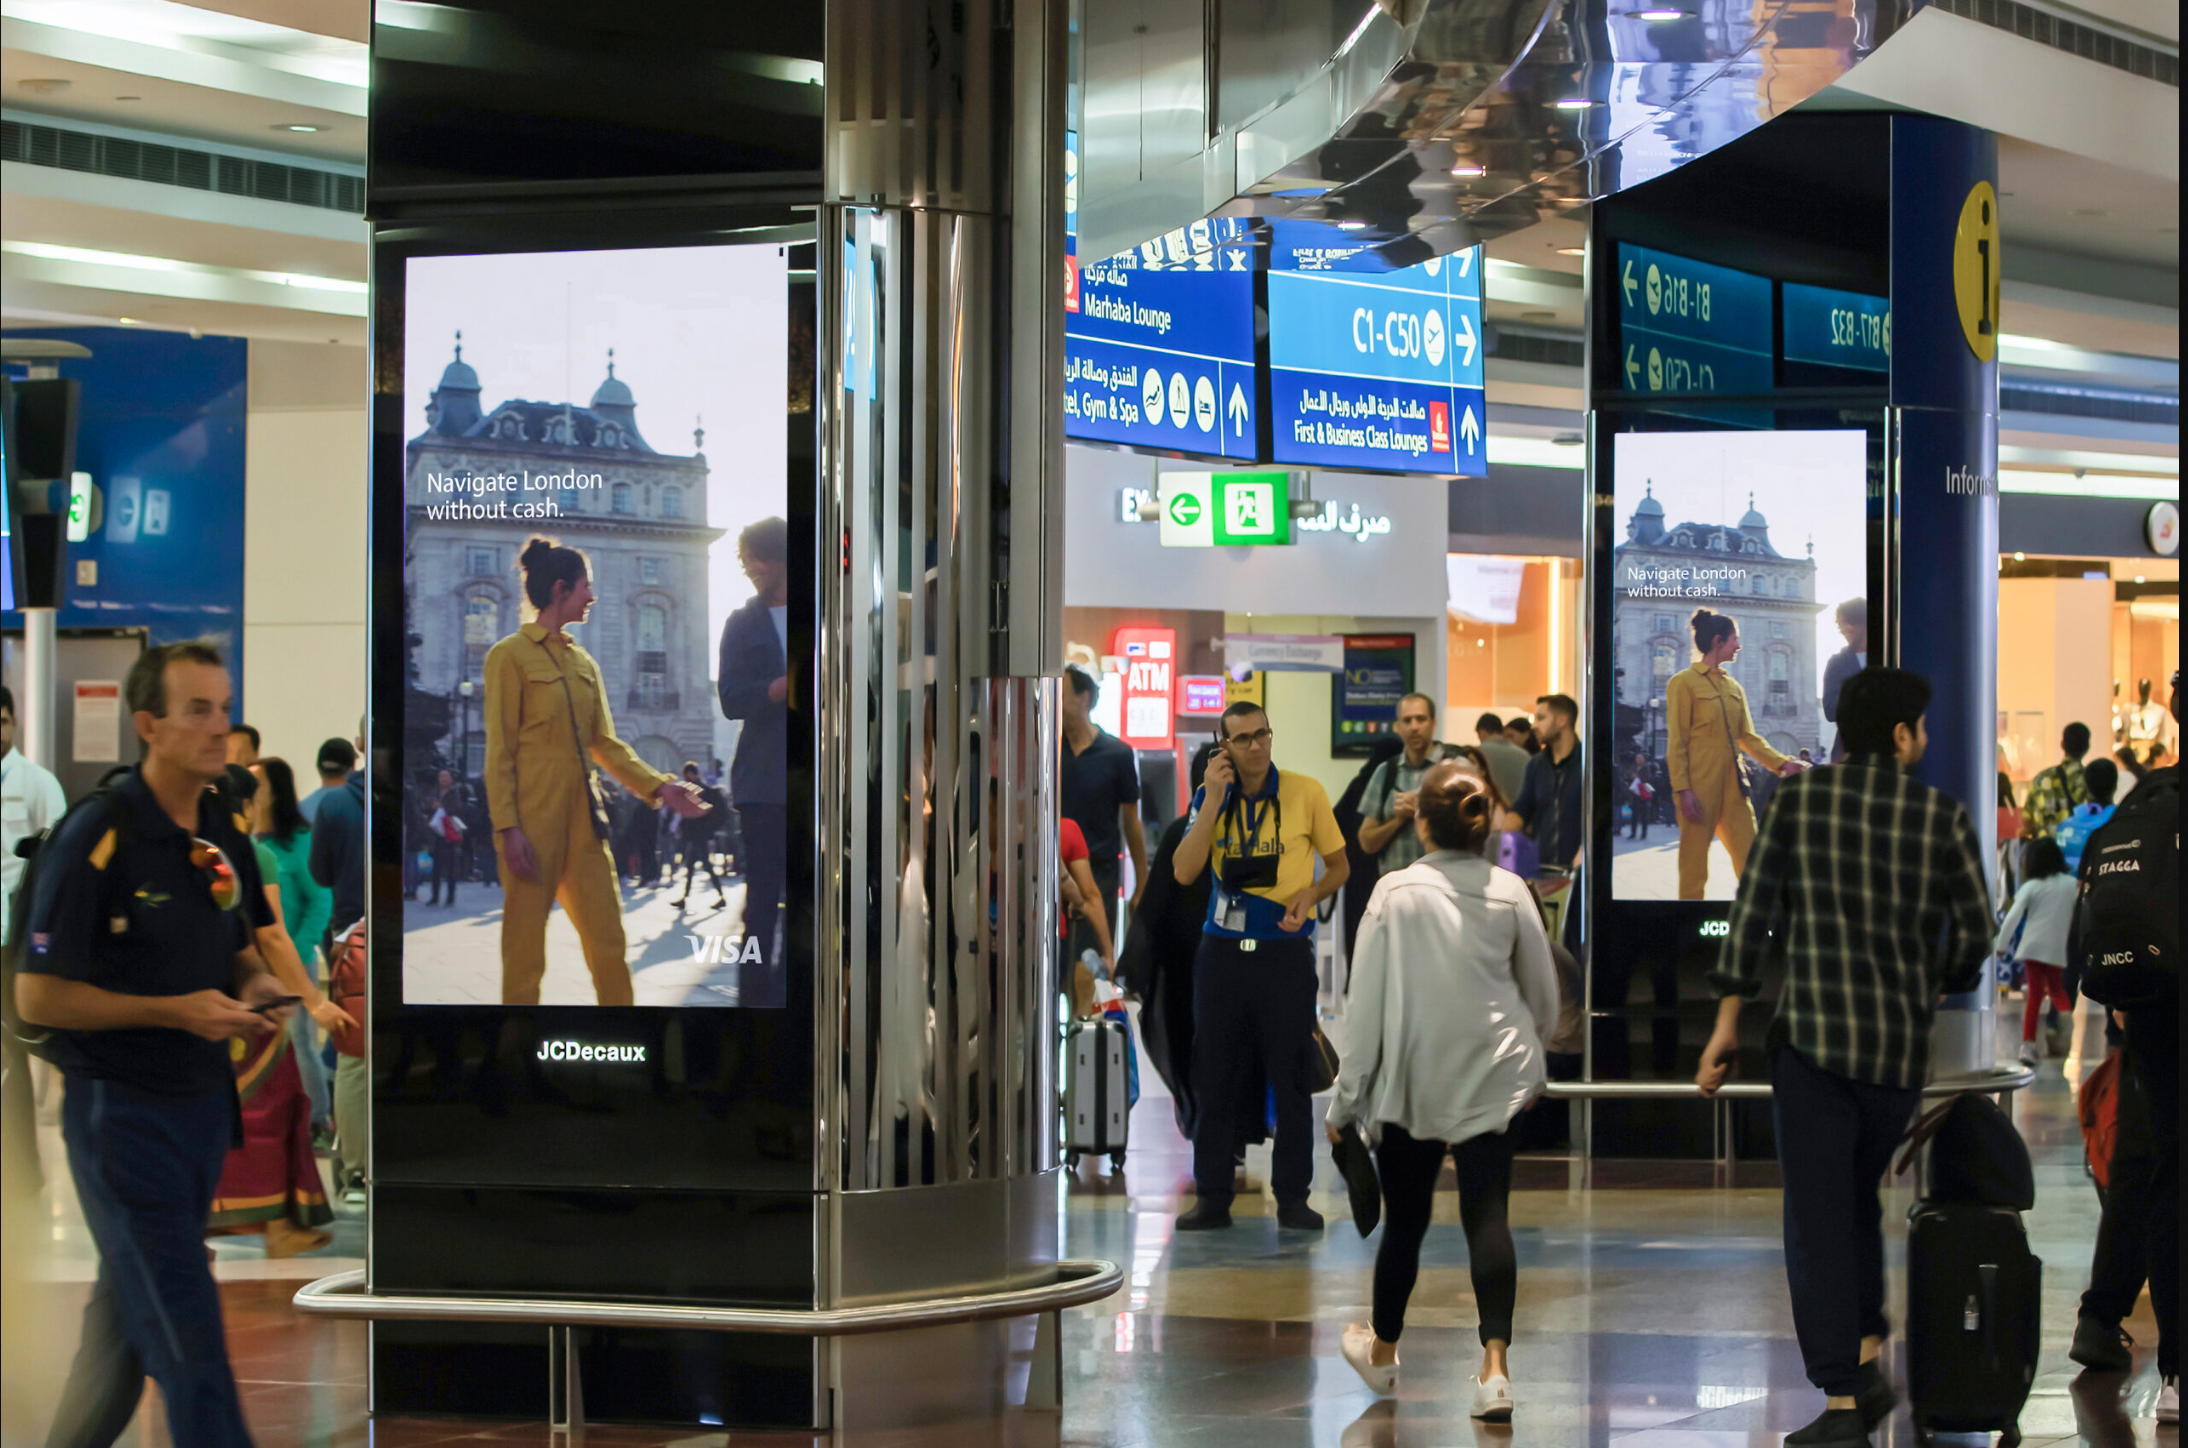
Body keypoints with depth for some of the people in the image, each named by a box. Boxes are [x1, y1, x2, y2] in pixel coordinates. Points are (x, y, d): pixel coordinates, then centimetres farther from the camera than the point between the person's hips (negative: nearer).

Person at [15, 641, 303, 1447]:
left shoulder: (224, 836, 7)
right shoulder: (96, 840, -16)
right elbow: (37, 997, -15)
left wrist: (257, 990, -1)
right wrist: (176, 1011, -20)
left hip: (204, 1100, 7)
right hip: (122, 1104, -7)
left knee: (125, 1320, 17)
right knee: (186, 1334, -8)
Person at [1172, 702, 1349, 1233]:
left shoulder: (1305, 793, -2)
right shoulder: (1209, 798, 4)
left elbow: (1339, 867, 8)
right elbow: (1184, 872, -9)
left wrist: (1310, 896, -13)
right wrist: (1215, 799, -13)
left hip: (1285, 951, -2)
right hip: (1222, 952, 2)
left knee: (1291, 1079, 1)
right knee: (1214, 1080, 4)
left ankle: (1292, 1198, 10)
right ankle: (1212, 1198, 11)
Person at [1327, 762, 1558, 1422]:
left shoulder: (1394, 894, -9)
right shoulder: (1509, 892, -3)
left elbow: (1367, 1004, -7)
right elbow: (1544, 995, 8)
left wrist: (1346, 1097, 0)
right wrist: (1525, 1048, 28)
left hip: (1411, 1078, -1)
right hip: (1493, 1078, 1)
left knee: (1405, 1218, 14)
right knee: (1488, 1217, -2)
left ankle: (1382, 1352, 34)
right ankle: (1495, 1364, -17)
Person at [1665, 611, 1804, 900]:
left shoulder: (1733, 687, 16)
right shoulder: (1684, 683, -4)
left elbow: (1748, 737, 15)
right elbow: (1677, 743, -7)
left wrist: (1782, 764, 2)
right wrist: (1683, 790, -15)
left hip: (1733, 786, 7)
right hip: (1700, 787, -7)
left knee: (1751, 862, 3)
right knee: (1694, 865, -3)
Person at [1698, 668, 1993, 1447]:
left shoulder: (1799, 796, -3)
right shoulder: (1943, 817, -2)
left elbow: (1753, 907, -4)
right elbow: (1975, 931, 3)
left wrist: (1728, 1022, 1)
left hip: (1812, 1037, -2)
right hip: (1903, 1046, 2)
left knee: (1818, 1217, 0)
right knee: (1859, 1200, 24)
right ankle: (1865, 1361, 15)